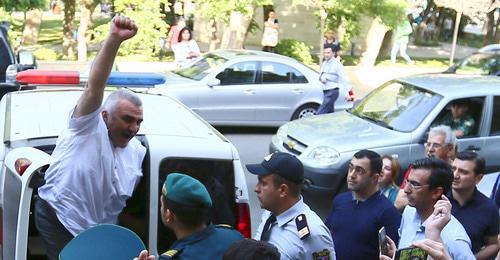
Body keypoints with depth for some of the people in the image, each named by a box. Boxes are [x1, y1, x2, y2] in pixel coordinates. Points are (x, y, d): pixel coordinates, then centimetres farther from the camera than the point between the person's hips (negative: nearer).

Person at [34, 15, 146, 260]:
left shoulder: (138, 152, 9)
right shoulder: (88, 126, -9)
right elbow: (93, 87, -27)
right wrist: (113, 40, -41)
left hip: (100, 230, 6)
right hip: (57, 218, -6)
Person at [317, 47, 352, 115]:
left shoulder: (337, 64, -11)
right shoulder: (324, 63, 13)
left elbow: (343, 79, -15)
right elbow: (321, 75, 22)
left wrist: (346, 94, -22)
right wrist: (321, 79, -3)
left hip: (332, 92, -8)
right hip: (325, 91, 8)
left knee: (320, 113, -13)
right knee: (330, 112, 13)